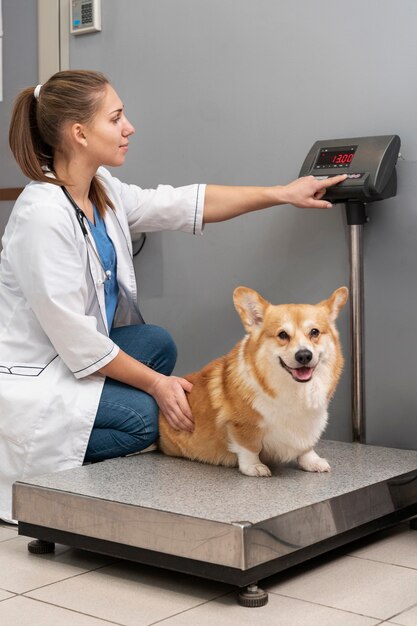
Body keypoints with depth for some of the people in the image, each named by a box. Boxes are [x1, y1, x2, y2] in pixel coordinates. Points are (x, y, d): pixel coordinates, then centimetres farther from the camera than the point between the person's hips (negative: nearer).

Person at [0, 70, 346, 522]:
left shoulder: (100, 190, 1)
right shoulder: (42, 215, -26)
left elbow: (184, 205, 7)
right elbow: (76, 340, -24)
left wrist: (282, 194, 7)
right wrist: (156, 384, -16)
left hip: (70, 356, 9)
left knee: (157, 344, 2)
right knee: (145, 413, -18)